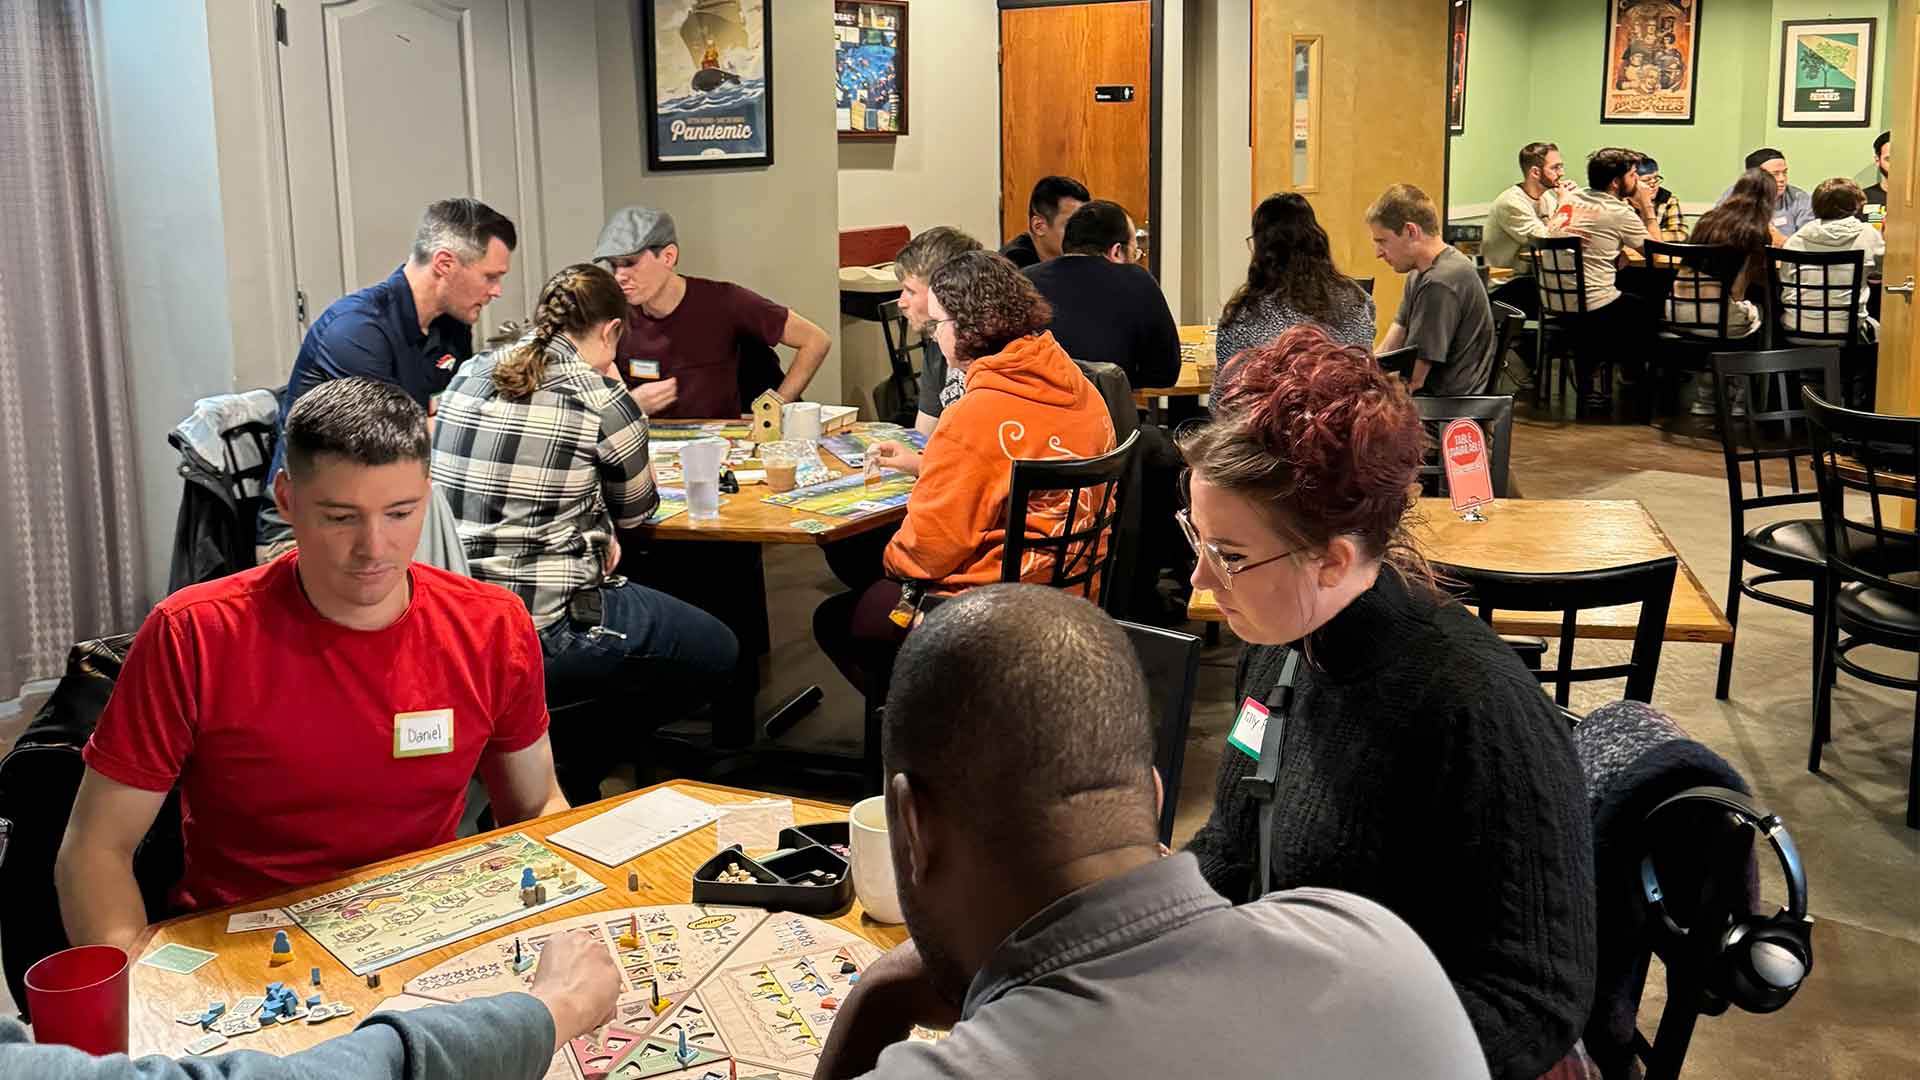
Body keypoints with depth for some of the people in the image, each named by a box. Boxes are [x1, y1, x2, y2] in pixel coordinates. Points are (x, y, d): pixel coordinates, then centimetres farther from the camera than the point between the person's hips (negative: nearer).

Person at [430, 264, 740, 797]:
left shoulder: (469, 376, 8)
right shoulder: (602, 400, -10)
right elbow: (635, 512, 7)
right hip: (543, 633, -8)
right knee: (719, 650, 12)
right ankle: (576, 765, 11)